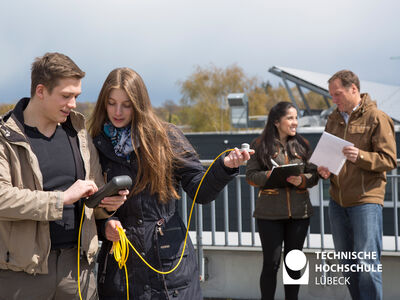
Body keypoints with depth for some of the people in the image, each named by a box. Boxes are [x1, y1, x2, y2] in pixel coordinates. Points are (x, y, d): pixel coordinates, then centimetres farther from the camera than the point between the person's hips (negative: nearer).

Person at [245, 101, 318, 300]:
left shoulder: (302, 145, 10)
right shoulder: (260, 145, 1)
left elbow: (313, 174, 8)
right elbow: (251, 175, -2)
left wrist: (302, 180, -12)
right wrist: (271, 175, -18)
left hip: (299, 211, 3)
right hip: (270, 213, -3)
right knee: (271, 262, -2)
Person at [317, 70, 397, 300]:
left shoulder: (377, 118, -5)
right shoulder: (334, 119, 14)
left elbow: (389, 160, -10)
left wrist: (361, 156, -26)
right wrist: (324, 169, 1)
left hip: (366, 200, -7)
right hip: (338, 201, 7)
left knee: (367, 263, -8)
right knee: (347, 264, 12)